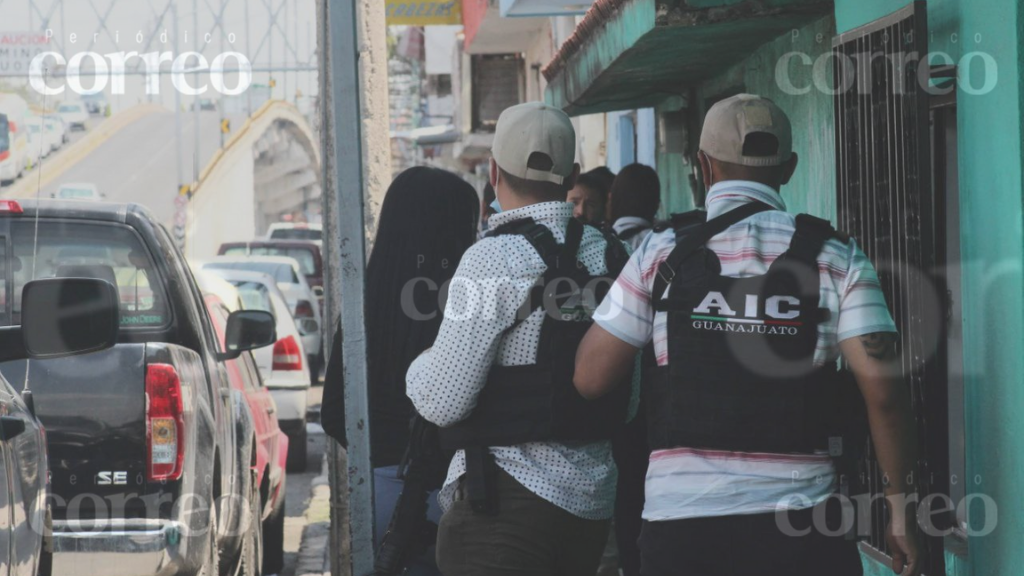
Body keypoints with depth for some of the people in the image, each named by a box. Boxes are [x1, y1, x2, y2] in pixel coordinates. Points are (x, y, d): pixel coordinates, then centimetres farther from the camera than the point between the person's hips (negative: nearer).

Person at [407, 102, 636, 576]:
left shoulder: (495, 260, -14)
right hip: (593, 495, 8)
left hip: (503, 500, -8)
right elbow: (630, 399, 14)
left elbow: (443, 402, -13)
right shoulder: (609, 255, 8)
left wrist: (418, 368, 8)